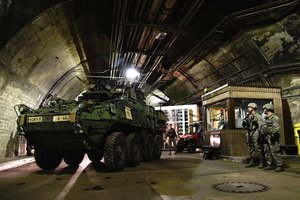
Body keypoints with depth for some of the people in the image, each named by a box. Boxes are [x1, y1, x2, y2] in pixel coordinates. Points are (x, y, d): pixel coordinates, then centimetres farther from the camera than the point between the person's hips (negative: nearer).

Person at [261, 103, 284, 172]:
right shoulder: (266, 118, 19)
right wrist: (262, 135, 18)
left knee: (275, 152, -8)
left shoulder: (274, 117, -8)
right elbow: (264, 128, 23)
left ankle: (280, 166, -1)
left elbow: (276, 128, -17)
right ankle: (270, 165, 18)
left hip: (272, 138, -9)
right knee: (267, 152, 11)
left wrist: (273, 134, -24)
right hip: (266, 138, 9)